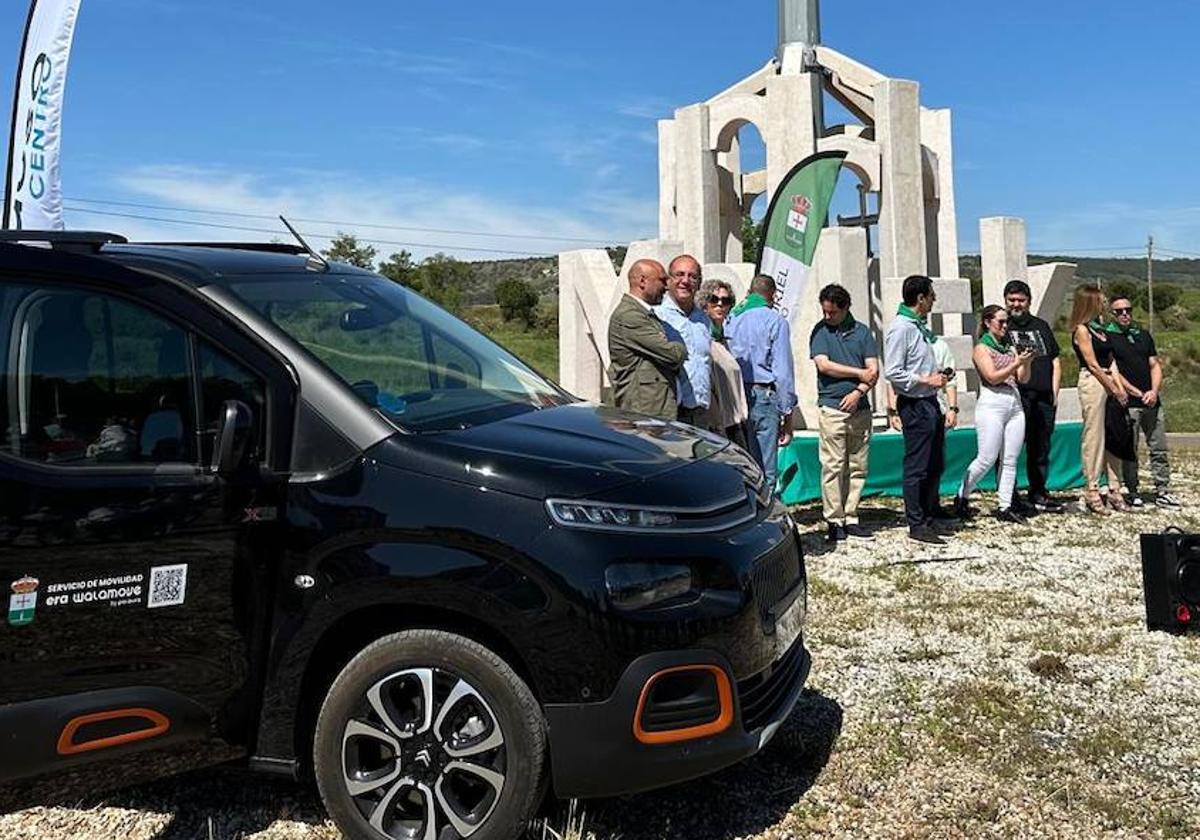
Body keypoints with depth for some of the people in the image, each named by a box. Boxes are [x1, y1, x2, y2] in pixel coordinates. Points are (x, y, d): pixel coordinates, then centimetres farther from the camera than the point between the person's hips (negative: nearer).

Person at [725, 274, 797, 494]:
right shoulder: (775, 321, -2)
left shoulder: (731, 319, 12)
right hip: (763, 396, -5)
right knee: (763, 472, -4)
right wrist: (787, 413, -1)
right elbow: (783, 371, -6)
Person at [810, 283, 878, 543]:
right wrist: (860, 373, -3)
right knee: (833, 465, -5)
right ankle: (833, 521, 0)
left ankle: (850, 518, 12)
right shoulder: (820, 330, 5)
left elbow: (874, 370, 6)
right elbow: (824, 365, -7)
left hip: (860, 407, 3)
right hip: (832, 407, -3)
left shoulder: (862, 331, 11)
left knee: (858, 467, 5)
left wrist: (858, 391, -10)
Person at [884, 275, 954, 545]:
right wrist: (926, 380, -17)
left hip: (930, 402, 10)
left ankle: (932, 514, 30)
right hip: (914, 404, -10)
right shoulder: (900, 327, -16)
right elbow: (893, 372, -20)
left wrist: (937, 374, 9)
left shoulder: (919, 326, 13)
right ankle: (917, 525, 5)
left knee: (935, 464, 17)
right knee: (916, 467, -3)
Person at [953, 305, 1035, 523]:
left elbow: (1023, 379, 12)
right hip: (991, 406, -6)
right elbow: (993, 377, -12)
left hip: (1015, 406, 6)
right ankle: (961, 496, 8)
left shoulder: (1010, 347, 15)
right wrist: (1017, 363, -16)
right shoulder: (981, 348, -1)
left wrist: (1027, 363, -5)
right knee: (987, 459, -8)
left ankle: (1005, 507, 7)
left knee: (1010, 461, 3)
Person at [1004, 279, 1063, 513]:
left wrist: (1054, 392, 10)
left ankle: (1039, 494, 21)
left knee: (1041, 448, 11)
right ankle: (1010, 498, -2)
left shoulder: (1041, 326, 19)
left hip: (1044, 398, 5)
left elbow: (1055, 361, 19)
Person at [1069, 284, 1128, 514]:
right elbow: (1093, 365, -10)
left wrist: (1120, 387, 3)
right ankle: (1091, 492, 1)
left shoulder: (1099, 327, 17)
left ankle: (1114, 490, 13)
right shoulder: (1081, 330, -7)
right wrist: (1114, 390, -7)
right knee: (1094, 437, -5)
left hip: (1109, 382, 8)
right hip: (1092, 383, -8)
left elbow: (1110, 360, 15)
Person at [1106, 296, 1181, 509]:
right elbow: (1112, 372, -8)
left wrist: (1154, 391, -4)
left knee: (1159, 449, 6)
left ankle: (1162, 492, 11)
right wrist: (1138, 393, -11)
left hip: (1152, 401, 5)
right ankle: (1132, 493, 7)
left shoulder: (1144, 335, 16)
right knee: (1129, 451, -1)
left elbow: (1155, 365, 13)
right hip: (1127, 403, -5)